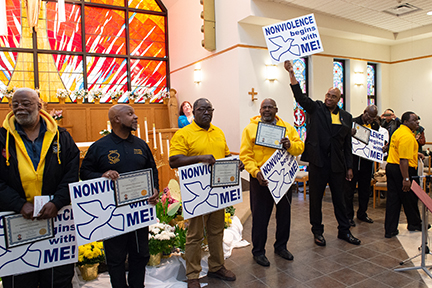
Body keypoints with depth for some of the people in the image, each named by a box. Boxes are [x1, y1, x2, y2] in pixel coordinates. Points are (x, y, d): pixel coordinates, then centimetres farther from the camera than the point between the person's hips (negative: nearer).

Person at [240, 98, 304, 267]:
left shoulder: (287, 127, 8)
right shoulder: (250, 128, -2)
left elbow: (300, 147, 4)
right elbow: (245, 155, -7)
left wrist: (290, 145, -18)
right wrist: (255, 172, -21)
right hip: (261, 179, -3)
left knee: (284, 213, 15)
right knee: (260, 215, 5)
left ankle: (281, 246, 35)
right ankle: (258, 251, 22)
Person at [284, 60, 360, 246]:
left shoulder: (346, 117, 10)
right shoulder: (316, 108, 3)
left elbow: (347, 144, 11)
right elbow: (300, 96, -13)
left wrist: (349, 166, 8)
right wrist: (291, 74, -25)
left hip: (337, 164, 3)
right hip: (318, 162, -2)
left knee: (339, 198, 14)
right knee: (316, 198, 7)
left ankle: (344, 231, 30)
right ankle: (317, 232, 23)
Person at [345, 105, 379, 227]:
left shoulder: (376, 125, 9)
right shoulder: (353, 122, -8)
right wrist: (350, 134, -33)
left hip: (367, 161, 5)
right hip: (353, 159, -5)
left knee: (365, 189, 15)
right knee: (350, 188, 3)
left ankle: (362, 213, 30)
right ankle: (348, 216, 15)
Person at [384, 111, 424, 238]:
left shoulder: (398, 131, 13)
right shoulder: (407, 136, -18)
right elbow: (404, 159, -25)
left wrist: (415, 153, 24)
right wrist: (406, 179, -25)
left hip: (391, 166, 9)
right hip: (403, 170, -9)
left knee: (392, 199, 8)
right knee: (409, 198, 11)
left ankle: (390, 230, 11)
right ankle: (414, 224, 33)